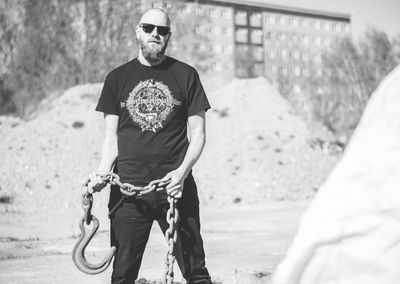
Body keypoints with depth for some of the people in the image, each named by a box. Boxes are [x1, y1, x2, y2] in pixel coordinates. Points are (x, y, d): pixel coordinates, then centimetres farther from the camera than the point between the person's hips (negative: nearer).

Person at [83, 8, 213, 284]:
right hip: (127, 189, 1)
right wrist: (102, 172, -7)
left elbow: (198, 132, 5)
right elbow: (112, 137, 11)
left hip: (176, 186, -1)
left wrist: (182, 171, -10)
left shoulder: (186, 75, 6)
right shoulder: (117, 78, 10)